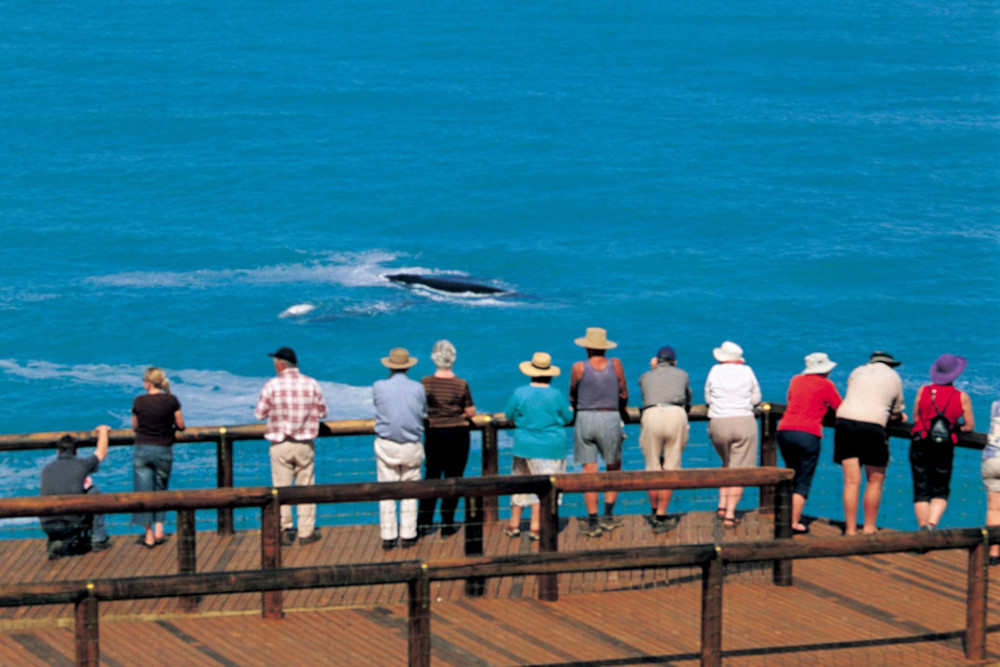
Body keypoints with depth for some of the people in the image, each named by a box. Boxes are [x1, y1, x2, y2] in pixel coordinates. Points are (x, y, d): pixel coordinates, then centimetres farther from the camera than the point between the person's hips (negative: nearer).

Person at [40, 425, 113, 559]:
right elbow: (101, 453, 22)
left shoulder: (46, 469, 11)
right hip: (72, 525, -4)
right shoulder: (81, 464, 0)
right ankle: (99, 540, 21)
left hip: (47, 526, 4)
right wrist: (103, 430, 42)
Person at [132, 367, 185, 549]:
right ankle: (159, 530, 11)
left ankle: (149, 535, 6)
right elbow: (181, 425, 0)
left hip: (142, 450, -1)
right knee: (160, 490, 17)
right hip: (164, 451, 1)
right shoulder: (171, 401, -7)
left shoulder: (139, 401, -8)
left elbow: (135, 427, 3)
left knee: (144, 492, 5)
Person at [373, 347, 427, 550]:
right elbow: (423, 411, 6)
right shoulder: (418, 388, -6)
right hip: (411, 447, 0)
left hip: (386, 446, 0)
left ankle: (388, 537, 7)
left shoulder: (379, 387, -9)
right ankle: (408, 535, 12)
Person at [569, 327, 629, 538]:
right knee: (614, 469, 17)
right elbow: (624, 395, 7)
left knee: (589, 473, 2)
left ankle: (593, 522, 0)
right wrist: (622, 411, 28)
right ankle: (608, 516, 11)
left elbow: (572, 398, 7)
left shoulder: (579, 368, -4)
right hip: (610, 419, 0)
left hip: (584, 418, 0)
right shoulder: (615, 365, -1)